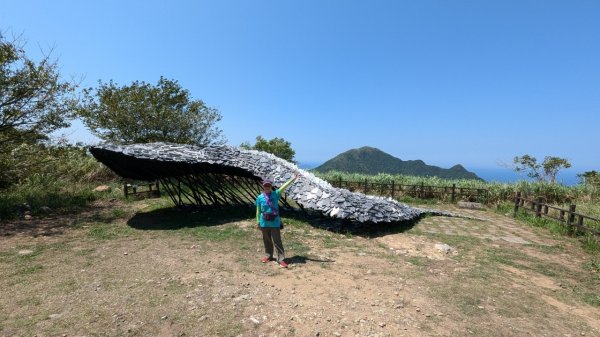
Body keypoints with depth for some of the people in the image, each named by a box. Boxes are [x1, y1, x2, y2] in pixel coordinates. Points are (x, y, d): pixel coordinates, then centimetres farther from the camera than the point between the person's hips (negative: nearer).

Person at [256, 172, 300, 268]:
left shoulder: (275, 194, -6)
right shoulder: (260, 197, -4)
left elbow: (284, 186, -16)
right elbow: (258, 211, 3)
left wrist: (293, 178, -26)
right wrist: (258, 222, 7)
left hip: (275, 223, -1)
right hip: (264, 223, 2)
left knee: (277, 241, 1)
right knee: (267, 241, 17)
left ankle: (281, 259, 7)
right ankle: (268, 256, 36)